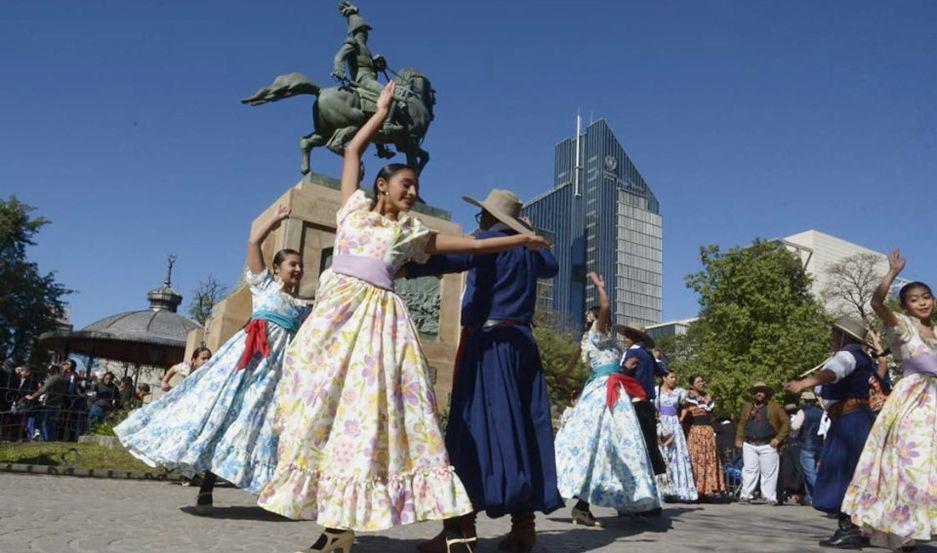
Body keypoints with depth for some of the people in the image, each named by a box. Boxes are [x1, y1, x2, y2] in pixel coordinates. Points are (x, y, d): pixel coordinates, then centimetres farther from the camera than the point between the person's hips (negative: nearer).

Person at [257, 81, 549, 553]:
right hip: (335, 311, 1)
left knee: (373, 407, -10)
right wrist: (383, 108, 32)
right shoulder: (355, 208, 19)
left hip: (381, 319, 0)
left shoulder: (412, 233, 18)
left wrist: (521, 239, 22)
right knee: (321, 403, -5)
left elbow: (473, 244, 20)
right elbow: (353, 150, 26)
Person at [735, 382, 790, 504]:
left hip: (768, 445, -2)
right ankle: (745, 496, 3)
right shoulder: (747, 407, 18)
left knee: (768, 472, 0)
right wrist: (739, 439, 8)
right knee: (749, 470, 0)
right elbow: (741, 424, 20)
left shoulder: (774, 407, 6)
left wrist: (778, 438, -6)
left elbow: (786, 423, 1)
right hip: (749, 445, 3)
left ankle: (770, 498, 7)